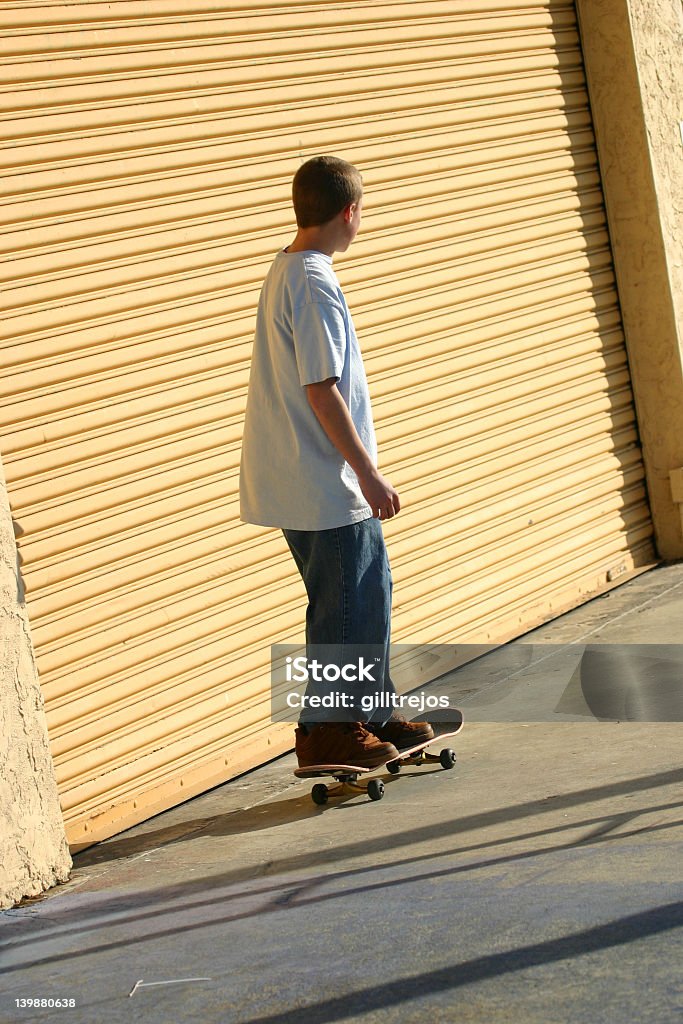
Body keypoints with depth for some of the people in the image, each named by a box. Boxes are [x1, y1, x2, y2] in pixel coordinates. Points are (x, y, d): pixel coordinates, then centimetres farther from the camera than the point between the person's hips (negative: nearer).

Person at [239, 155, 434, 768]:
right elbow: (321, 391, -22)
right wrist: (369, 475, -17)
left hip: (298, 481, 10)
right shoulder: (315, 284, -19)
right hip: (327, 487, -10)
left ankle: (376, 716, 25)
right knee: (346, 606, 0)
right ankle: (328, 733, 9)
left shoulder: (285, 272, 12)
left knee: (368, 595, 16)